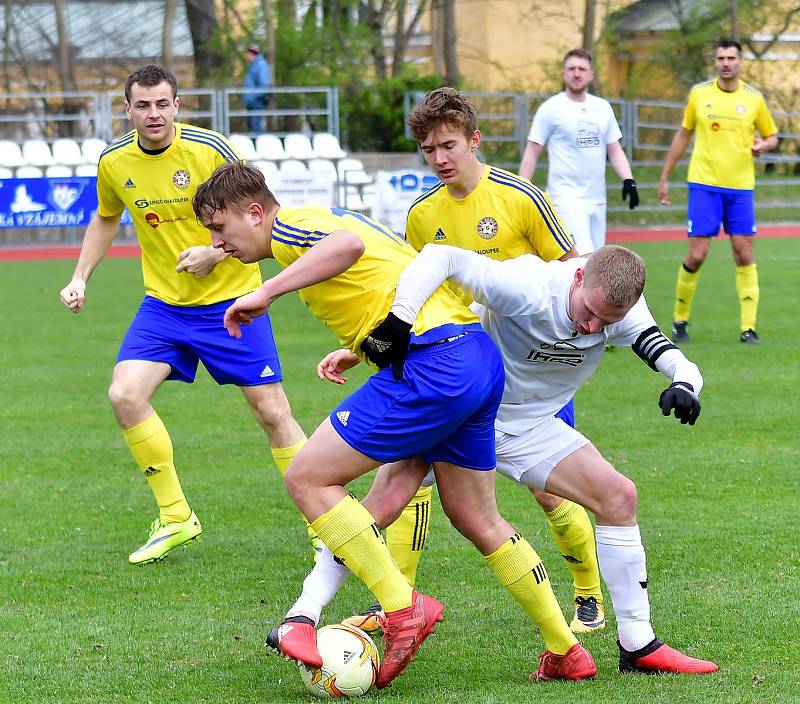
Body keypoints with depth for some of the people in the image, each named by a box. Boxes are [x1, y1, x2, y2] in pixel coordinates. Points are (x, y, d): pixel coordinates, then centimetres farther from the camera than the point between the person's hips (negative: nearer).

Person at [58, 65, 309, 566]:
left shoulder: (209, 149, -16)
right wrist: (81, 276, 11)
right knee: (125, 394, -14)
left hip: (231, 299, -4)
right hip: (164, 303, 4)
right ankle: (175, 518, 1)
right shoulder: (114, 162, -2)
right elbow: (106, 218, 19)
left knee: (272, 411, -4)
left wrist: (215, 252, -22)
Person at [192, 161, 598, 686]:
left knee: (309, 478, -5)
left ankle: (403, 607, -7)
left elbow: (348, 244, -28)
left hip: (432, 365, -10)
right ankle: (568, 652, 24)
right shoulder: (323, 220, 25)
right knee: (477, 519, 20)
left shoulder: (290, 224, -5)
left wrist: (266, 292, -27)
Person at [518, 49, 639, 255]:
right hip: (567, 197, -6)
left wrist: (628, 180, 2)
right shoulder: (550, 108, -3)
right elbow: (532, 154, -2)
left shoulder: (603, 107, 12)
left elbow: (615, 150, 17)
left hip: (597, 198, 6)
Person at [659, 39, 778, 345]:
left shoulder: (754, 99, 3)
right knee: (696, 255, -6)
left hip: (740, 187, 1)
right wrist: (665, 177, 13)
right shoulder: (699, 94, 3)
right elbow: (683, 135, 13)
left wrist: (763, 145, -10)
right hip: (704, 184, -1)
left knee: (744, 254, -3)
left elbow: (772, 136, 14)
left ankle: (748, 327, 1)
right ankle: (680, 320, 11)